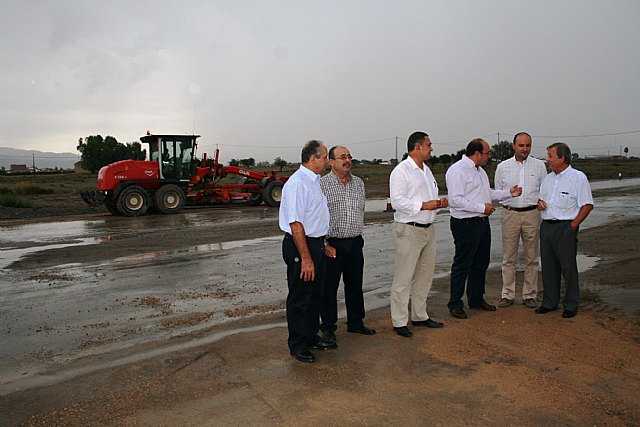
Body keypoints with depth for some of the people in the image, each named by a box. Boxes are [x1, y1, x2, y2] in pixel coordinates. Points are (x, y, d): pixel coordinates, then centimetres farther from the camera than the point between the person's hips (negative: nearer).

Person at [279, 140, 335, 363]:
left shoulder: (315, 181, 12)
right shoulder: (297, 183, -20)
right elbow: (296, 224, -24)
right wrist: (305, 257, -24)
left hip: (316, 243, 10)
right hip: (300, 246, -10)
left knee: (315, 294, 20)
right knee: (300, 298, 4)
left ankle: (312, 337, 36)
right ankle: (297, 345, 20)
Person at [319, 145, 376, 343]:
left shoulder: (359, 183, 11)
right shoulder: (322, 184, -8)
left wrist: (358, 236, 16)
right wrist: (325, 244, -13)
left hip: (355, 243, 6)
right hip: (332, 244, -5)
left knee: (355, 285, 15)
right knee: (329, 287, 4)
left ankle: (356, 323, 30)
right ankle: (328, 327, 18)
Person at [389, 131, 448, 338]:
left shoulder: (426, 170, 18)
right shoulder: (401, 171, -11)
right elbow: (397, 201, -20)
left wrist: (439, 202, 6)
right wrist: (424, 205, -22)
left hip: (428, 229, 9)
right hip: (408, 230, -9)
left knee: (425, 275, 16)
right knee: (403, 278, -2)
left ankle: (419, 315, 30)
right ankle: (399, 321, 8)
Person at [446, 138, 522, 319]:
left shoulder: (480, 171, 17)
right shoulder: (457, 170, -15)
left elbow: (489, 193, 26)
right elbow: (455, 200, -23)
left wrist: (509, 193, 13)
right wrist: (481, 207, -20)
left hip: (482, 223, 10)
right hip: (465, 224, -10)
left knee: (481, 263, 17)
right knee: (462, 265, -2)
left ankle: (476, 299, 31)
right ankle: (455, 304, 9)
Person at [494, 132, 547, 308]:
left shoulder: (539, 165, 6)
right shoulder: (503, 166, 6)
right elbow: (497, 192, 13)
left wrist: (540, 202, -5)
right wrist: (510, 194, -2)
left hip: (532, 214, 0)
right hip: (510, 214, 0)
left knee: (531, 258, 6)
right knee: (508, 258, 3)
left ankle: (529, 295, 16)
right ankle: (507, 295, 11)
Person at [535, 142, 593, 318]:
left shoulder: (578, 178, -6)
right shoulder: (548, 178, 15)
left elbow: (587, 205, -8)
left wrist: (573, 225, -13)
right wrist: (539, 202, 0)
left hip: (565, 227, -6)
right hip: (546, 226, 6)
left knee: (568, 267, 0)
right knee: (548, 266, 10)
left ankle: (571, 305, 12)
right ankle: (549, 302, 21)